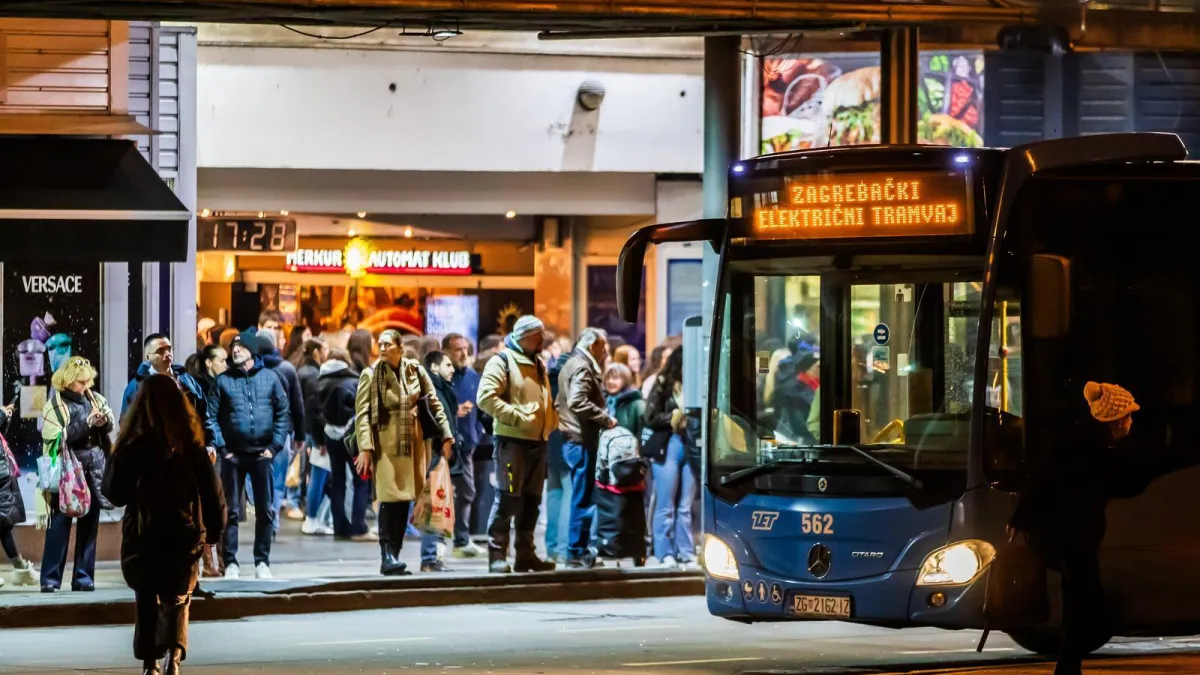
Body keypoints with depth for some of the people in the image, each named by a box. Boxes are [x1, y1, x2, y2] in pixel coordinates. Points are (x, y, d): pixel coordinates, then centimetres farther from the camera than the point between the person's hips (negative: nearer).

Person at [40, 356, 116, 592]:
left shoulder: (94, 398, 9)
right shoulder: (55, 404, -6)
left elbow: (112, 423, 9)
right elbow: (57, 437, -15)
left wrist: (103, 421, -13)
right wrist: (87, 423, -19)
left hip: (94, 469, 5)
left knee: (89, 524, 7)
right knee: (60, 524, -4)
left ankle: (84, 576, 12)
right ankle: (51, 577, -1)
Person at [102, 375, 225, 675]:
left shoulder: (132, 446, -10)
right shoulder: (192, 445, -6)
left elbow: (114, 492, -4)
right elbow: (213, 493, -1)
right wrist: (213, 530, 13)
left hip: (142, 536, -1)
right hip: (184, 537, 1)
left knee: (147, 600, 15)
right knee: (177, 599, 14)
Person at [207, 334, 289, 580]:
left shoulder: (269, 378, 5)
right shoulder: (223, 380, 3)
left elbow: (282, 413, 4)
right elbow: (211, 416, -1)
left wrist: (275, 446, -5)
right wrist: (222, 448, -10)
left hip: (261, 453, 1)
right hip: (233, 455, -1)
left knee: (265, 511, 3)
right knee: (231, 511, 1)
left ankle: (262, 562, 11)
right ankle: (230, 562, 4)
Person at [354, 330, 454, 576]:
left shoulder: (415, 371, 6)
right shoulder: (371, 375, -3)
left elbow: (434, 404, 13)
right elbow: (362, 414, -7)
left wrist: (446, 435, 8)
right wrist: (365, 448, -15)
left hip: (413, 440, 4)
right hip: (386, 442, -4)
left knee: (404, 499, 5)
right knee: (391, 498, -11)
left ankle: (394, 555, 10)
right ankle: (388, 557, -10)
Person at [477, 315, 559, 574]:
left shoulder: (538, 366, 20)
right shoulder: (502, 362, -6)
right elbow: (486, 397, -17)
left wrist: (552, 421, 10)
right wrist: (517, 417, -21)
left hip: (537, 441, 8)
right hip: (512, 440, -8)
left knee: (531, 500, 10)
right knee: (507, 498, -9)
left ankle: (525, 553, 16)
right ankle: (497, 555, -7)